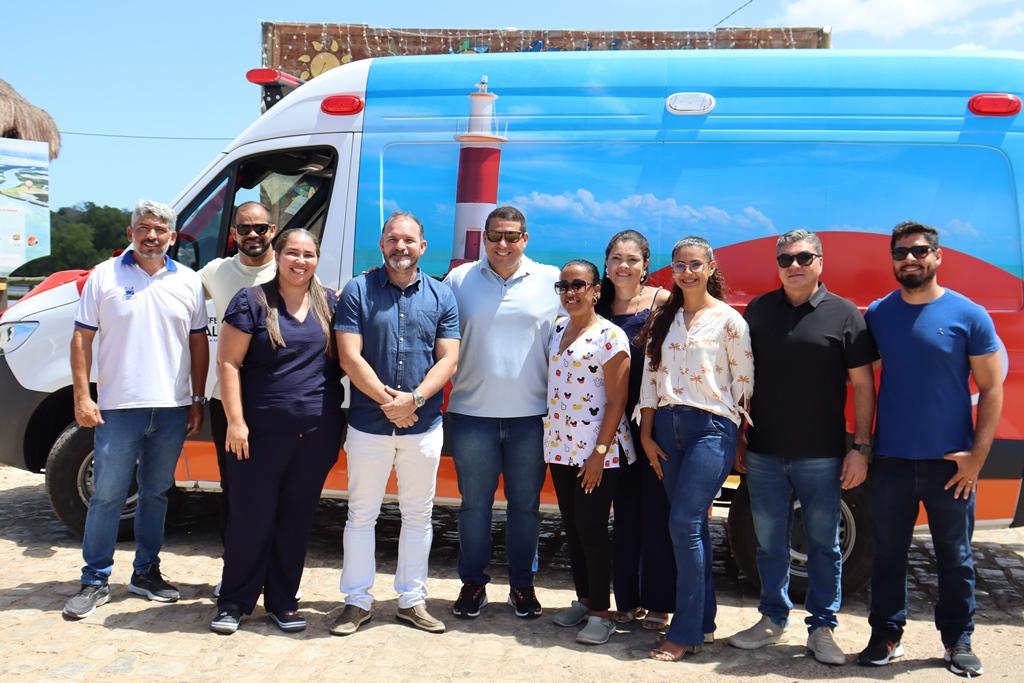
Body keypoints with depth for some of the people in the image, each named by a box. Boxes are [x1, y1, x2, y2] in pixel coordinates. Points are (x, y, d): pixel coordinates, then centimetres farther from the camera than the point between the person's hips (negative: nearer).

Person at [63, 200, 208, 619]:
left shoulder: (187, 282, 8)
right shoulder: (105, 276, 2)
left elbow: (199, 343, 11)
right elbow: (82, 339, 1)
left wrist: (197, 401, 6)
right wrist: (82, 397, -6)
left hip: (172, 409, 3)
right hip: (118, 407, -2)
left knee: (156, 494, 12)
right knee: (107, 496, 1)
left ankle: (146, 572, 25)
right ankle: (95, 581, 12)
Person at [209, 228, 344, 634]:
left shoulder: (331, 303, 9)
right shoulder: (252, 303, -2)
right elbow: (227, 362, -5)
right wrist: (236, 422, -10)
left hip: (318, 434, 3)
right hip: (262, 433, -3)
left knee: (297, 520, 11)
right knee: (251, 518, 3)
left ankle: (282, 601, 25)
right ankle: (234, 601, 20)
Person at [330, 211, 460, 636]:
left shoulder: (441, 296, 5)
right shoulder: (357, 291, 0)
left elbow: (448, 361, -1)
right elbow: (350, 357, -7)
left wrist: (414, 399, -15)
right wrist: (388, 401, -14)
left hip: (424, 425, 2)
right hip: (368, 423, -1)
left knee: (418, 514, 10)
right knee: (361, 514, 7)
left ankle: (412, 600, 24)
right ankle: (357, 601, 20)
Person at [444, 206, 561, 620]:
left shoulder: (552, 281, 3)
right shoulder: (459, 279, 4)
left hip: (531, 414, 0)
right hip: (472, 412, 0)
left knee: (525, 504, 9)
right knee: (474, 503, 9)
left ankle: (523, 585, 24)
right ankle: (473, 583, 23)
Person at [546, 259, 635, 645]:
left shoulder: (610, 337, -11)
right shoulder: (556, 331, 9)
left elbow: (617, 401, -13)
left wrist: (599, 453, -16)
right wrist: (549, 440, 11)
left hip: (600, 450, -7)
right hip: (560, 446, 7)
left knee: (591, 526, -4)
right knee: (571, 526, 12)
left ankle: (600, 613, 8)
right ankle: (583, 599, 26)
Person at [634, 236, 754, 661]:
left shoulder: (728, 320, -2)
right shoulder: (663, 320, 12)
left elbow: (743, 382, -1)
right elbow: (650, 378, 10)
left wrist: (736, 435, -1)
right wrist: (647, 434, 6)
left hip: (711, 428, -5)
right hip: (667, 427, 5)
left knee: (684, 524, -12)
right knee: (691, 527, 11)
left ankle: (685, 633, -2)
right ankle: (703, 618, 23)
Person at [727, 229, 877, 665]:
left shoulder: (844, 314, -2)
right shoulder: (758, 310, 6)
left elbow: (862, 385, -1)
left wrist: (860, 447, -6)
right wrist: (737, 438, 9)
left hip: (822, 457, -2)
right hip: (764, 454, 3)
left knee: (824, 544, 8)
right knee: (769, 542, 12)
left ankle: (821, 628, 22)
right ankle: (773, 620, 28)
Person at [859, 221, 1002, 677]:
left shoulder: (968, 315, -4)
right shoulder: (877, 314, 4)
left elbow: (991, 388, -2)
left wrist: (977, 455, -9)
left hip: (950, 464, -2)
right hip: (890, 461, 2)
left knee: (955, 557, 10)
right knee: (888, 554, 10)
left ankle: (958, 641, 26)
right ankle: (885, 637, 24)